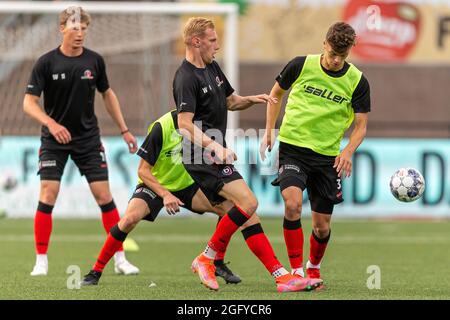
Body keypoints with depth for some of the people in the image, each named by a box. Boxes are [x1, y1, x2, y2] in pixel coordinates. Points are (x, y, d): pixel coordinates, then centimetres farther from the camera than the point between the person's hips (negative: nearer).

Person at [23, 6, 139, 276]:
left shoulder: (94, 61, 0)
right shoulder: (46, 63, -9)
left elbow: (107, 94, 15)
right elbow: (29, 102, -11)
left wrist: (124, 130, 12)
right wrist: (51, 123, -27)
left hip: (88, 138, 2)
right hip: (54, 140, -2)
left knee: (104, 195, -3)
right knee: (48, 195, -10)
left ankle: (120, 259, 5)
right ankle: (41, 261, 0)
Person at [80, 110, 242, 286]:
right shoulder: (161, 127, -26)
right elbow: (142, 170, -20)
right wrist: (165, 194, -31)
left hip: (186, 184, 5)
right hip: (154, 184, -5)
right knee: (130, 218, -32)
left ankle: (218, 264, 7)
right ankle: (96, 272, -18)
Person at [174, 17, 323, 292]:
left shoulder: (212, 67, 16)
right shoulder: (187, 78, -15)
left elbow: (230, 101, 30)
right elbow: (185, 125, -25)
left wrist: (252, 99, 9)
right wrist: (215, 147, -36)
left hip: (215, 156, 10)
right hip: (202, 158, -10)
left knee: (247, 216, 3)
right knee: (248, 202, -20)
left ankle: (282, 276, -2)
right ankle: (207, 258, -8)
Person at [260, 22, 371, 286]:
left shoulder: (357, 82, -4)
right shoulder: (301, 66, -5)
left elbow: (361, 126, 1)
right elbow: (276, 93, 12)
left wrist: (348, 151, -18)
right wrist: (269, 132, 5)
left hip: (327, 156, 2)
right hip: (292, 147, -2)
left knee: (322, 226, 5)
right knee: (293, 203, -26)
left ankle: (314, 267, 36)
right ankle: (296, 270, -18)